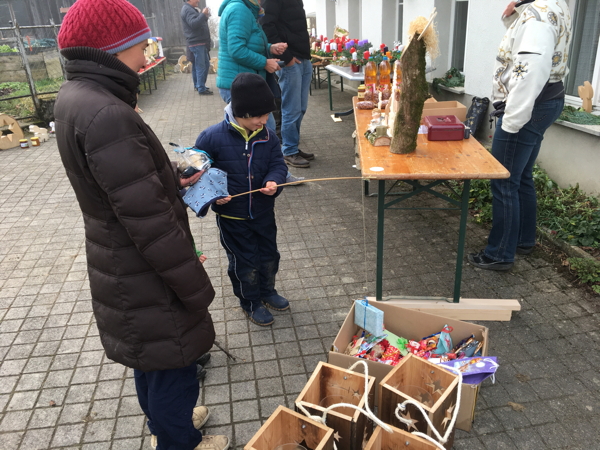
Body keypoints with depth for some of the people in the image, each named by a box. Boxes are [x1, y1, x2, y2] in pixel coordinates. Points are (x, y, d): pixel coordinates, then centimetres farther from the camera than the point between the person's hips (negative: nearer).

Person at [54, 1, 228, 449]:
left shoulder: (75, 97, 1)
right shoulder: (107, 115, -29)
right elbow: (149, 223, -28)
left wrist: (172, 184, 11)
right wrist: (198, 289, -19)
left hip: (120, 268, 10)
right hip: (144, 281, -9)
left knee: (149, 359, 28)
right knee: (172, 363, 13)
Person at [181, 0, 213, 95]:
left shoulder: (191, 9, 21)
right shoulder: (187, 9, -12)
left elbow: (198, 22, 26)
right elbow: (193, 24, -25)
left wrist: (205, 17, 11)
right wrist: (203, 14, -22)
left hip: (200, 43, 10)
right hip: (196, 43, -10)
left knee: (205, 64, 15)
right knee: (200, 66, -9)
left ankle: (198, 85, 24)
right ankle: (201, 89, -5)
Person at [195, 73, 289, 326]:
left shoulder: (268, 137, -7)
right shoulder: (212, 137, -18)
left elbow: (278, 164, -1)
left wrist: (273, 181, -23)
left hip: (263, 212, 4)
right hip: (231, 216, -4)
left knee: (269, 255, 20)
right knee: (244, 262, 10)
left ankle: (267, 291, 46)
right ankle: (251, 303, 33)